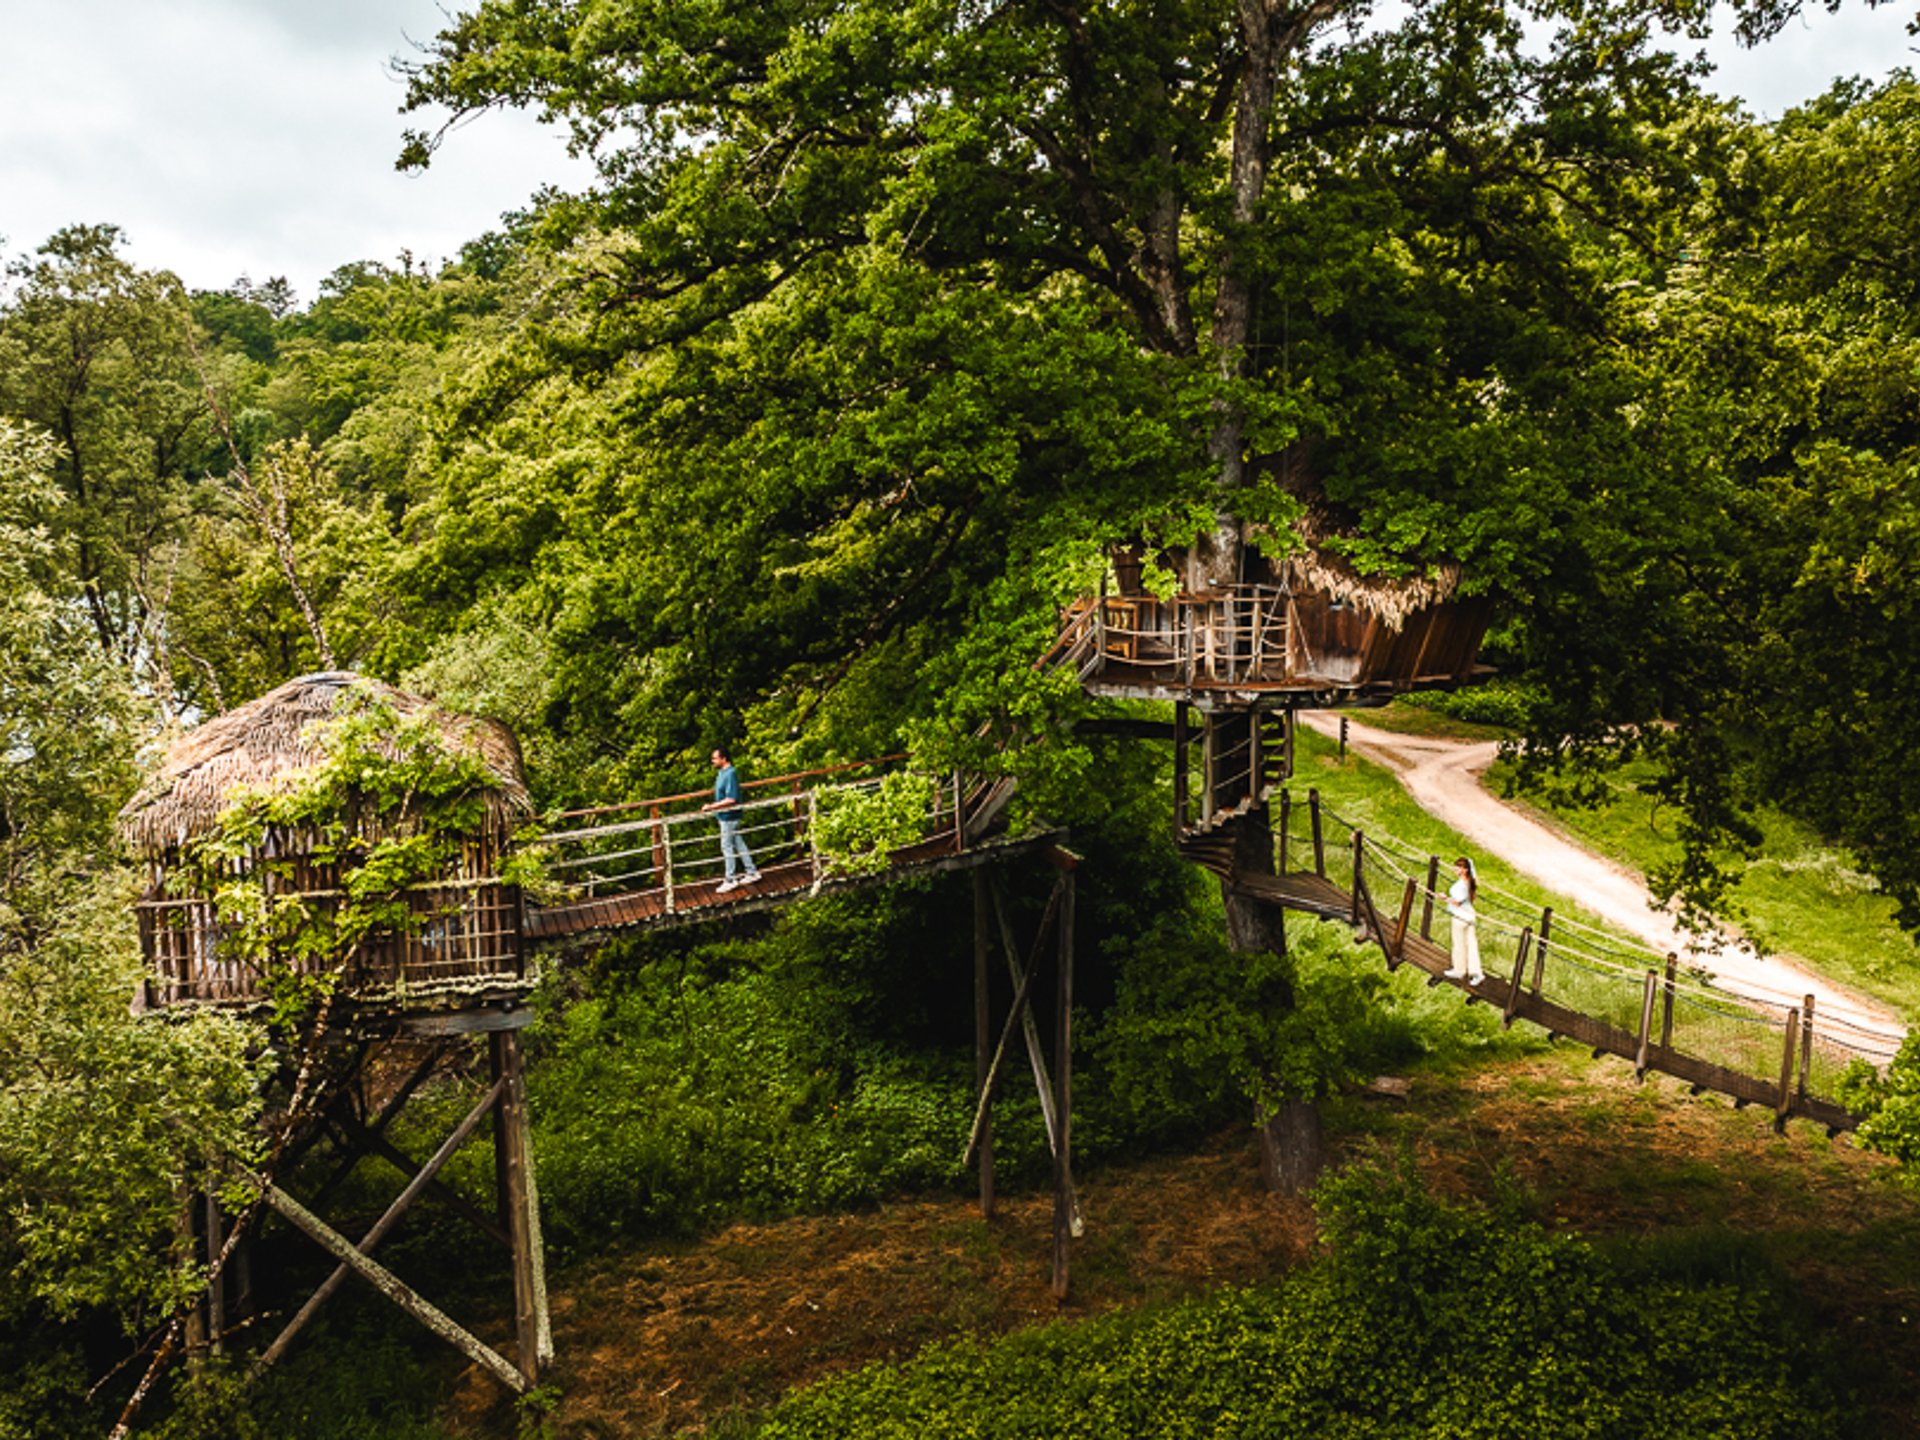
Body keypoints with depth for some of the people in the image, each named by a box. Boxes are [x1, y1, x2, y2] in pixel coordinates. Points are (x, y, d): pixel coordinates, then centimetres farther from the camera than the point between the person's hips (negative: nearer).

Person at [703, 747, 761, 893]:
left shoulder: (730, 774, -23)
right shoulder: (722, 772, 7)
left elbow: (731, 799, -28)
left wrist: (712, 806, -26)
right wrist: (712, 805, 14)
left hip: (729, 817, -10)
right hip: (725, 816, 10)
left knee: (727, 847, -1)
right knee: (738, 843, 16)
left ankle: (730, 880, 8)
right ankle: (752, 872, 25)